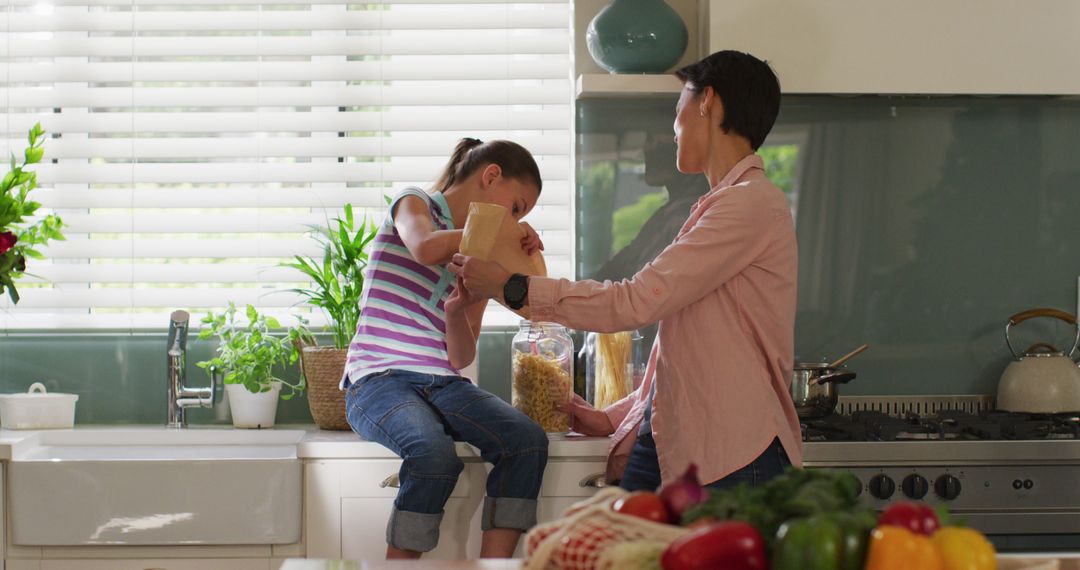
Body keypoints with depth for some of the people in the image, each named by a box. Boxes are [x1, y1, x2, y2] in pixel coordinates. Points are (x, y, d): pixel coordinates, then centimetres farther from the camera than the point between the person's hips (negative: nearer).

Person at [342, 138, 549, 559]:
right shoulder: (414, 203, 5)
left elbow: (461, 358, 11)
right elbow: (426, 248, -23)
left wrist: (457, 312, -8)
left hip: (443, 384, 6)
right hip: (379, 379, -6)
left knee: (528, 440, -22)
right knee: (435, 453, -36)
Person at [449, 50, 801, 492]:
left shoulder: (752, 204, -8)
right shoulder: (718, 207, 24)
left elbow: (637, 301, -13)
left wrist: (512, 287, -7)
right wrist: (617, 418, 19)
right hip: (668, 441, 8)